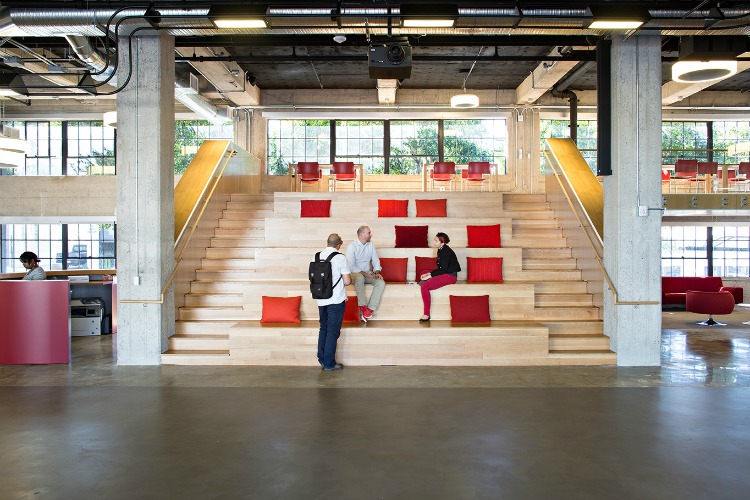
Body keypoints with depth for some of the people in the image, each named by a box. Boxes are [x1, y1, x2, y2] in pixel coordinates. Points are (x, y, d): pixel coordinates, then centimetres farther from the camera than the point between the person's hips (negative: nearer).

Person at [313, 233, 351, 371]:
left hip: (321, 300, 5)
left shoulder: (315, 257, 2)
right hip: (336, 300, -5)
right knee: (333, 331, 3)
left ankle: (321, 359, 25)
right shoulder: (340, 258, -12)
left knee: (323, 329, 19)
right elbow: (347, 281, -12)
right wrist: (349, 278, 9)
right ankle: (329, 364, 9)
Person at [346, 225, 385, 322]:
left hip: (368, 273, 5)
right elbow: (351, 266, -15)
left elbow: (376, 260, 10)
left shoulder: (370, 245, 8)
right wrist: (364, 273, -22)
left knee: (381, 282, -23)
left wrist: (377, 272, -9)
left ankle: (370, 310, -27)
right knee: (360, 278, -41)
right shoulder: (352, 247, -10)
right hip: (356, 273, -5)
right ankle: (363, 307, -31)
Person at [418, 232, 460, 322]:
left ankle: (426, 314, -21)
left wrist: (430, 276, -15)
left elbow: (443, 269, -20)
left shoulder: (446, 251, -17)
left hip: (450, 276, -11)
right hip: (444, 273, 11)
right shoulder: (441, 250, 12)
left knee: (425, 286, -25)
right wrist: (429, 273, 5)